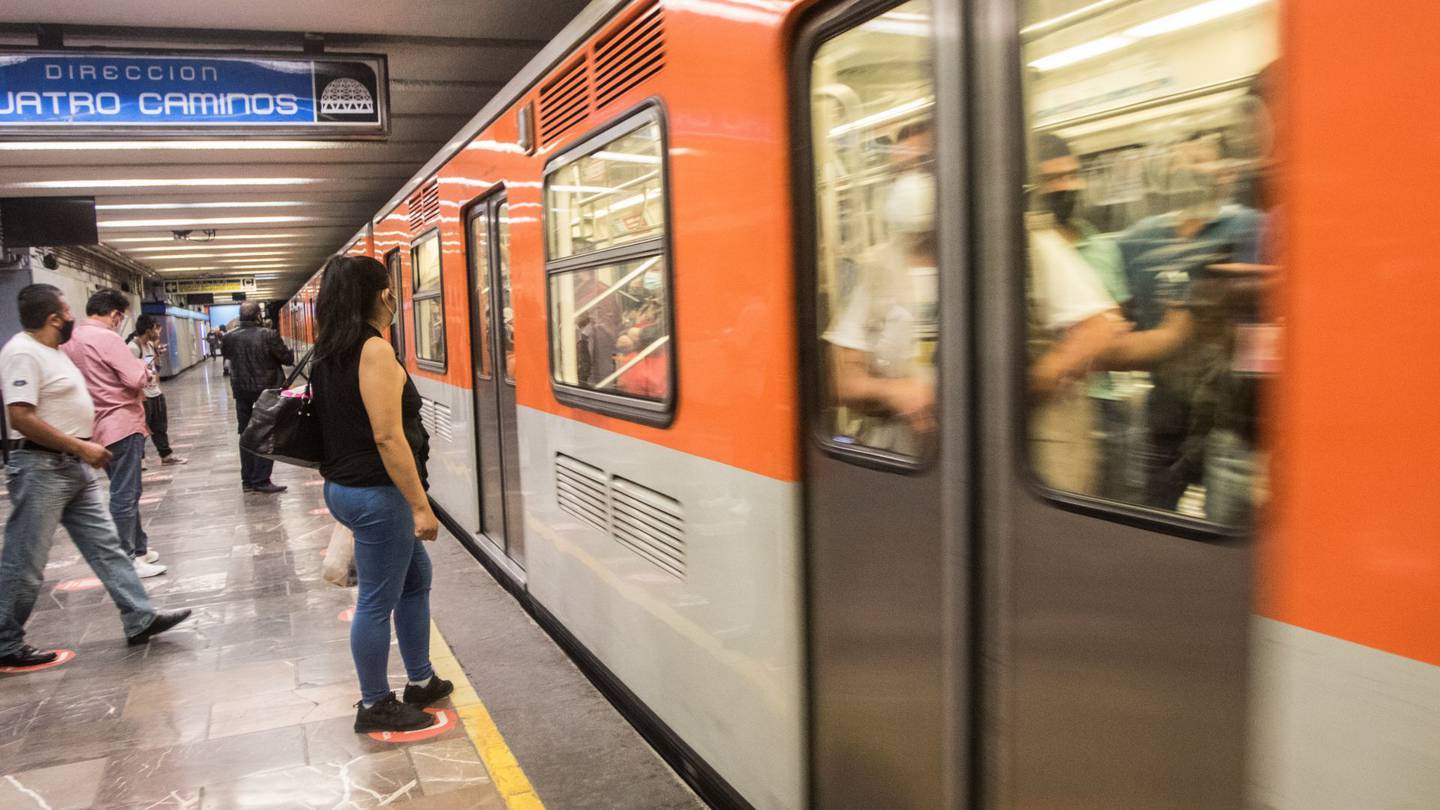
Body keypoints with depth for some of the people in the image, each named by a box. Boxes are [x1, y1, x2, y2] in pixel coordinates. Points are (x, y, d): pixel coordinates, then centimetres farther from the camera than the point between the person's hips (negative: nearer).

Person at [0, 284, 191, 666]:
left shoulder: (52, 350, 14)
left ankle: (140, 619, 13)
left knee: (105, 545, 9)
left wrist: (85, 447, 17)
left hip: (73, 467, 10)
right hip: (41, 469, -10)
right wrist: (81, 447, -23)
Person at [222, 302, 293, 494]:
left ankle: (247, 480, 17)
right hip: (266, 392, -5)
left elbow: (225, 354, 18)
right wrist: (285, 349, 9)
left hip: (241, 392, 5)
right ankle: (261, 481, 1)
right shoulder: (268, 335, -16)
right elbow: (288, 359, -11)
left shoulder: (230, 337, -2)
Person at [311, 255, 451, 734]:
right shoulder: (374, 350, -19)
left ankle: (421, 681, 33)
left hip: (346, 485, 10)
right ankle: (374, 706, 19)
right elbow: (388, 437, -25)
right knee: (378, 601, 4)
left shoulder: (333, 351, 9)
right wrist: (421, 505, -21)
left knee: (415, 577, 22)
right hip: (377, 494, -10)